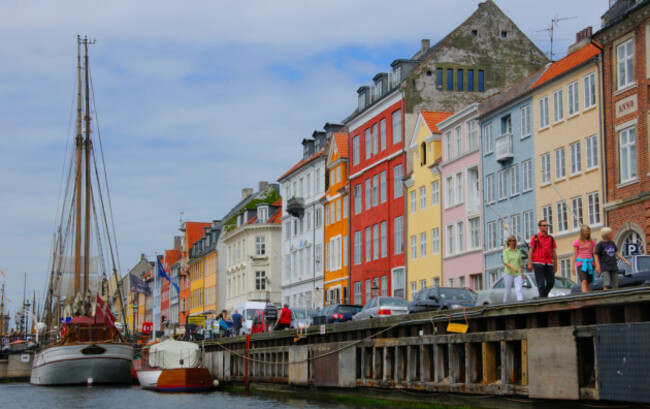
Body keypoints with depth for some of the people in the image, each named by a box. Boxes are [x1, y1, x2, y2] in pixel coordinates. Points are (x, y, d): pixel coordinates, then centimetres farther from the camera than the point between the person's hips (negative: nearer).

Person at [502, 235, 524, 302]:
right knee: (508, 290, 4)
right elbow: (506, 262, -12)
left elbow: (520, 263, 19)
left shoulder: (518, 251, 13)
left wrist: (522, 273, 15)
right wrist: (513, 267, -28)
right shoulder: (505, 251, 2)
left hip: (518, 274, 2)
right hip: (508, 273, -2)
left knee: (519, 290, -12)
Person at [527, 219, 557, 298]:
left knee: (551, 282, 2)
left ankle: (544, 295, 23)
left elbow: (554, 252, 15)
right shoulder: (535, 237, 3)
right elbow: (531, 251, 1)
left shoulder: (551, 238, 13)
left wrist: (555, 265, 11)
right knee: (541, 283, -6)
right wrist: (529, 263, -8)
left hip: (549, 264, 4)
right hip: (538, 263, -4)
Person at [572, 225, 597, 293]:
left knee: (589, 283, 5)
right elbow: (575, 255, 6)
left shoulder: (592, 242, 12)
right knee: (584, 282, -18)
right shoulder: (577, 242, 6)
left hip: (590, 264, 3)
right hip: (581, 263, -3)